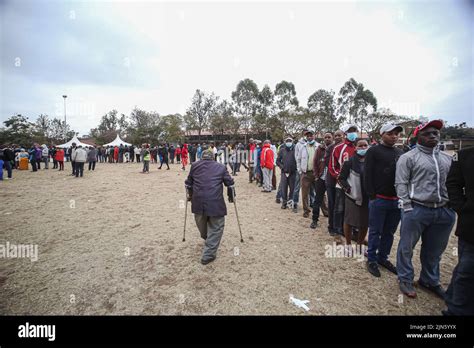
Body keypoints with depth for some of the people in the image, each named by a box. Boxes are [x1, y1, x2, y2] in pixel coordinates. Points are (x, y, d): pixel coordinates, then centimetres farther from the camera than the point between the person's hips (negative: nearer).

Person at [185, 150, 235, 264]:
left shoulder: (194, 165, 15)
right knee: (216, 228, 10)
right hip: (215, 202, -3)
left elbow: (188, 183, 22)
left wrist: (190, 195, 38)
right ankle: (208, 255, 8)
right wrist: (231, 197, 28)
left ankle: (206, 238, 53)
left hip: (198, 201, 3)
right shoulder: (221, 167, 11)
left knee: (201, 224, 26)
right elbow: (230, 183, 12)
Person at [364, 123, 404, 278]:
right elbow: (368, 175, -10)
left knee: (389, 232, 14)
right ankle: (372, 260, 17)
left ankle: (383, 257, 29)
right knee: (375, 231, 4)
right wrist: (372, 196, -14)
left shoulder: (400, 152, 14)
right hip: (379, 199, -6)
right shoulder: (374, 151, -5)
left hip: (397, 200, 6)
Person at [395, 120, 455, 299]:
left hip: (444, 211, 6)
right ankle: (405, 279, 24)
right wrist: (407, 208, -13)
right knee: (406, 247, 6)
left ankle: (430, 281, 37)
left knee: (434, 250, 18)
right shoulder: (408, 157, -5)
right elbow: (401, 184, -8)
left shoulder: (447, 158, 14)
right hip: (416, 210, -5)